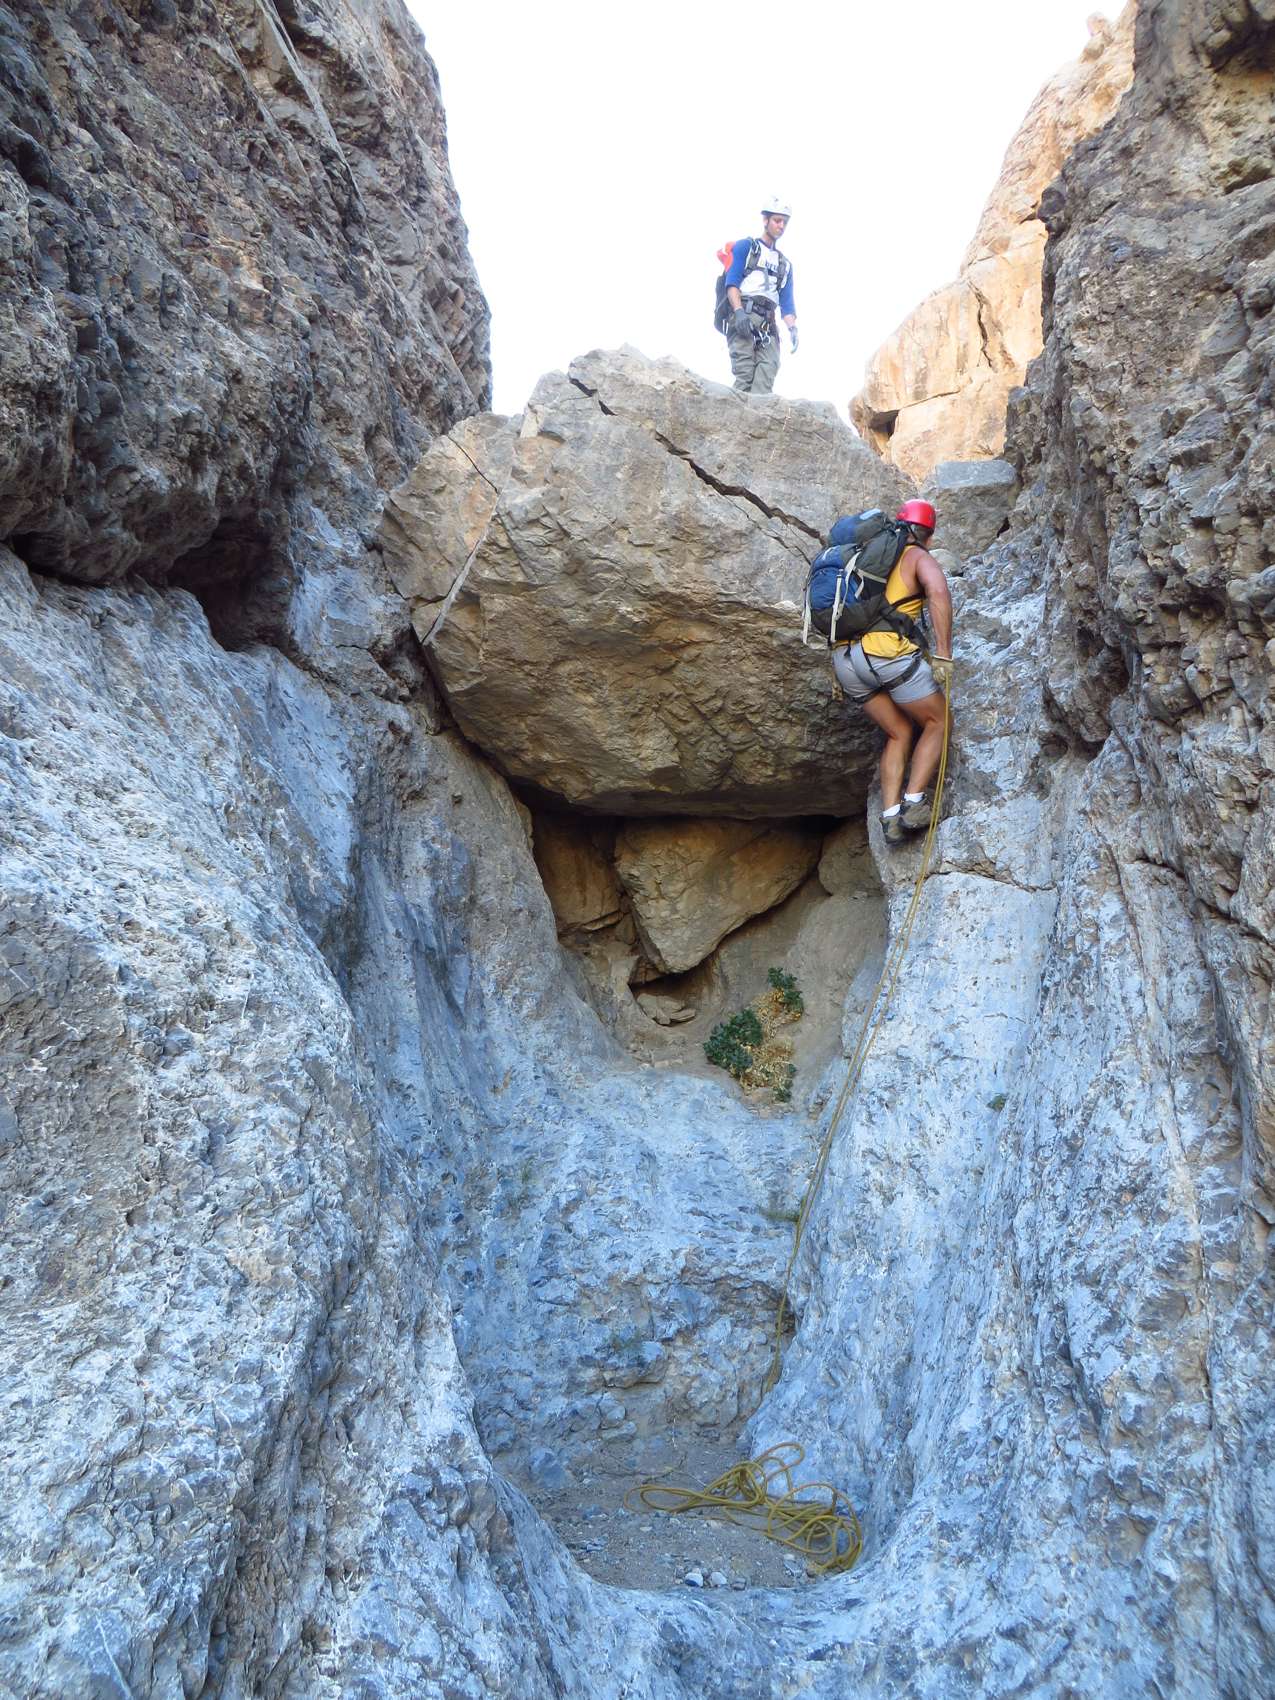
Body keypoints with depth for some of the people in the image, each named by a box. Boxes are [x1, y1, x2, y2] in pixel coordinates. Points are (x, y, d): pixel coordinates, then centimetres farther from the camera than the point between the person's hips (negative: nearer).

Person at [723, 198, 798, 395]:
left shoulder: (785, 264, 27)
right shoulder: (745, 246, 13)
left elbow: (786, 303, 20)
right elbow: (732, 282, -1)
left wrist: (792, 327, -1)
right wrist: (739, 312, -18)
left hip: (768, 325, 4)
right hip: (743, 317, -4)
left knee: (765, 382, -15)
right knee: (744, 376, -19)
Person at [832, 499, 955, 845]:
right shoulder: (918, 556, 10)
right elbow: (938, 590, -12)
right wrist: (943, 654, -15)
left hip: (845, 658, 6)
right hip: (890, 651, -6)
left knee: (900, 733, 18)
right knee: (938, 721, 13)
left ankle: (891, 816, 5)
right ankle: (914, 802, 0)